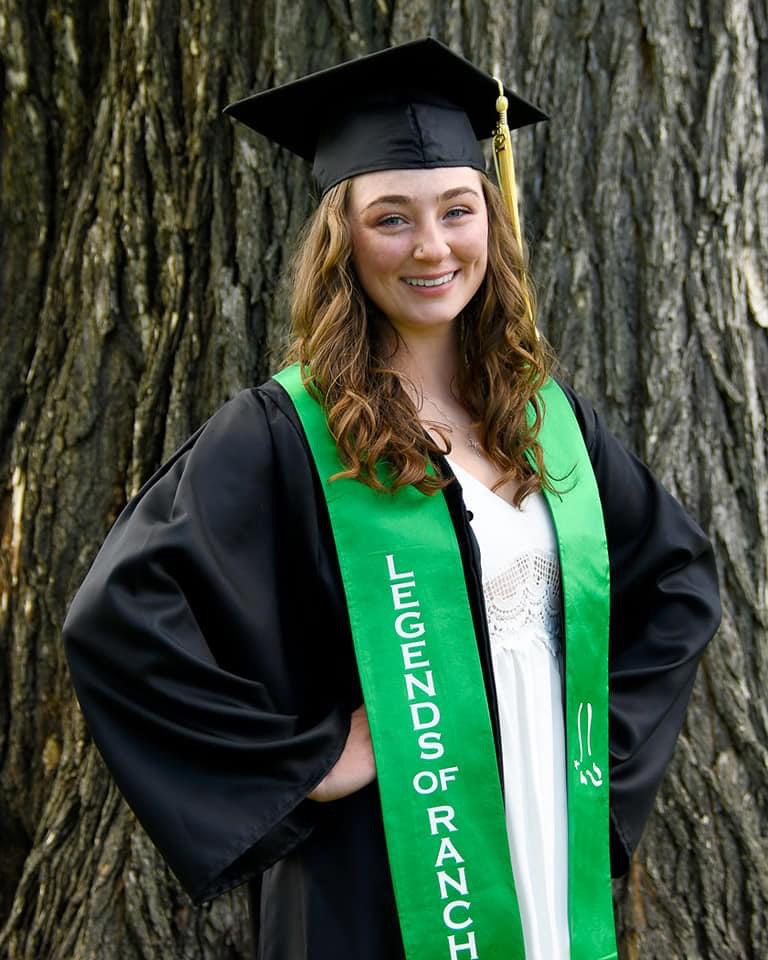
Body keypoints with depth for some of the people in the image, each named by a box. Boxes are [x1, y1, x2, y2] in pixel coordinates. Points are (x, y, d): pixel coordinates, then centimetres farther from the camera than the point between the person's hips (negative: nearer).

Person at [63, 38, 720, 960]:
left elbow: (680, 575, 14)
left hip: (558, 851, 5)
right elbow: (116, 617, -21)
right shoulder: (282, 434, -13)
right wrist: (299, 759, -18)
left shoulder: (549, 414, 3)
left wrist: (607, 729, 3)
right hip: (387, 876, -5)